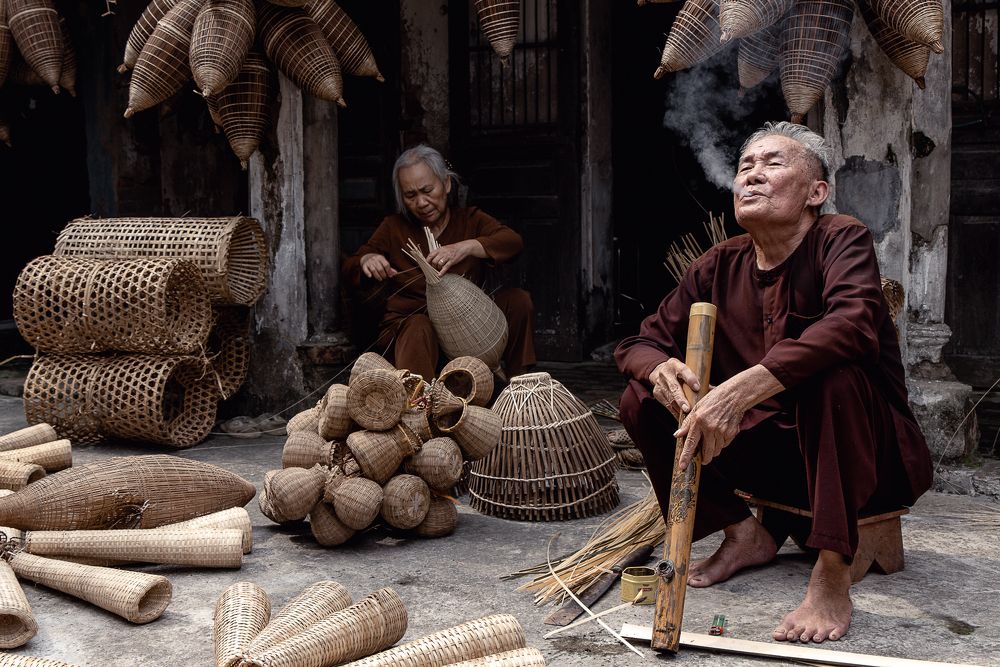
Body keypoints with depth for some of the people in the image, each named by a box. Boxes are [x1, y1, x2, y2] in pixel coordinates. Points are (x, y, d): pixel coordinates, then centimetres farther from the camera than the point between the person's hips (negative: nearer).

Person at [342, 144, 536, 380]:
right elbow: (349, 270, 7)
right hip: (406, 323, -2)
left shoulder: (470, 219, 8)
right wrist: (366, 261, -20)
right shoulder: (394, 227, 10)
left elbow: (513, 241, -13)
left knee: (517, 299, -17)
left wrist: (466, 247, -33)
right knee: (419, 330, -36)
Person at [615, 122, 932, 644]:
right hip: (777, 453, 5)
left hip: (873, 458, -5)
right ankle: (745, 535, 4)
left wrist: (741, 390, -45)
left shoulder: (841, 239, -14)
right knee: (642, 402, -8)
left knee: (834, 371, -36)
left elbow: (853, 325, -36)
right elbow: (639, 342, 5)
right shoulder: (719, 268, 1)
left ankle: (833, 575, -29)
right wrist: (659, 369, -22)